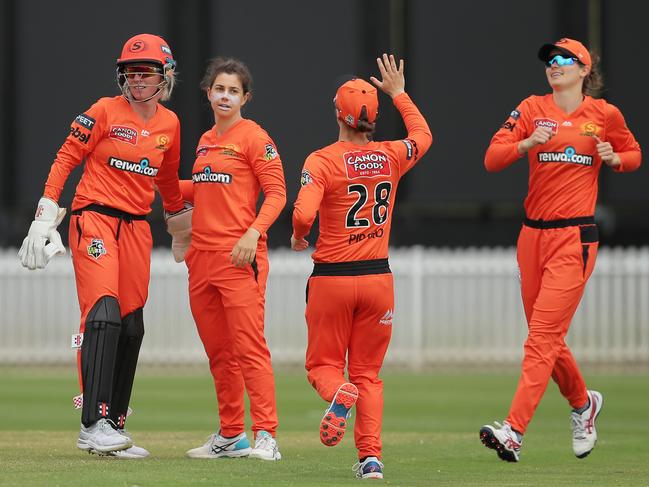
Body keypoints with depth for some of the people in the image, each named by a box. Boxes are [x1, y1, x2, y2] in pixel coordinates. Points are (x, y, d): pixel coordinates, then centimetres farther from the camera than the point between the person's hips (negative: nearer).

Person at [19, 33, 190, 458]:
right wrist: (46, 214, -11)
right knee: (104, 314, -20)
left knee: (131, 327, 7)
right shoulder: (105, 112, -5)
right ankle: (94, 425, -25)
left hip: (137, 228, 6)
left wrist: (179, 217, 35)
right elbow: (66, 158, -5)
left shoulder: (170, 124, 9)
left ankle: (115, 428, 14)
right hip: (95, 218, -6)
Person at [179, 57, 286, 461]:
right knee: (218, 352, 12)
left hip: (240, 257, -8)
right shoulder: (206, 141, 18)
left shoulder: (254, 137, -5)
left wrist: (254, 232, -23)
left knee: (249, 347, -13)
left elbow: (276, 193, -10)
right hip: (202, 255, 8)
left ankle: (266, 436, -16)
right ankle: (230, 435, 20)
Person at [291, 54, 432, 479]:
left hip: (331, 278, -3)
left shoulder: (322, 160, -11)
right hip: (378, 277, 3)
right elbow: (423, 135, 23)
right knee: (368, 372, 11)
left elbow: (303, 214, -24)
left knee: (323, 364, 11)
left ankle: (339, 394, -25)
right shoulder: (391, 157, 1)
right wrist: (399, 93, 33)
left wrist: (298, 236, -2)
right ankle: (371, 456, -3)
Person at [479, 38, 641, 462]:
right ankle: (583, 403, 38)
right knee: (547, 337, 12)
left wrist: (613, 158, -4)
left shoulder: (605, 114, 3)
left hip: (575, 238, -4)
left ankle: (514, 432, -20)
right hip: (533, 235, 4)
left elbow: (634, 155, 18)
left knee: (543, 335, -13)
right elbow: (492, 159, 0)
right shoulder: (532, 109, 7)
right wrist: (528, 143, -18)